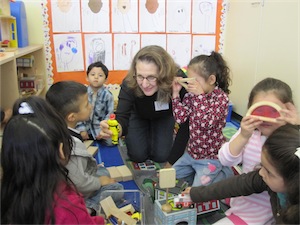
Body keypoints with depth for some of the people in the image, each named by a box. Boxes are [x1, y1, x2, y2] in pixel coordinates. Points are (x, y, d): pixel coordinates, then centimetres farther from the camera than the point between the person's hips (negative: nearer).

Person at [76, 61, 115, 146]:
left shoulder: (107, 95, -9)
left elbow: (110, 114, -8)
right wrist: (82, 130, -8)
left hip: (101, 129, -1)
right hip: (86, 129, 2)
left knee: (111, 142, -19)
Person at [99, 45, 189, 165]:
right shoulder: (129, 83, -39)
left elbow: (185, 123, -33)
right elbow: (122, 116, -45)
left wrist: (172, 161, -29)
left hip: (164, 116, 0)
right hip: (138, 116, 0)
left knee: (161, 156, -8)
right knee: (138, 156, -7)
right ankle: (131, 136, 24)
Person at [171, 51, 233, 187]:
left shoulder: (221, 97, -19)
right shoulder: (191, 95, -4)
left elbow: (207, 122, -32)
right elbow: (180, 118, -8)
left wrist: (200, 95, -35)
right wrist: (176, 93, -13)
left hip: (210, 157, -7)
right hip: (192, 152, 7)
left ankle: (226, 173, 13)